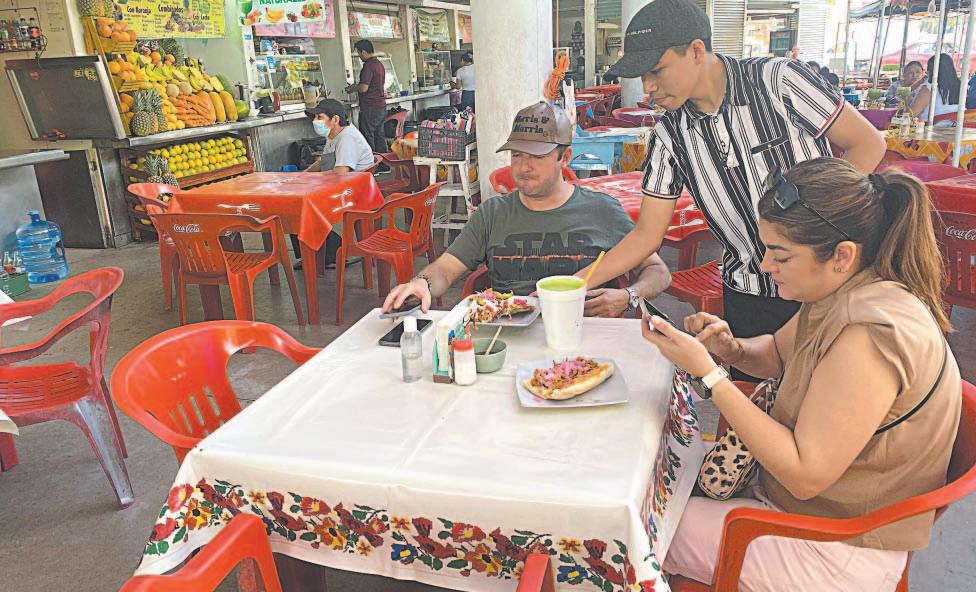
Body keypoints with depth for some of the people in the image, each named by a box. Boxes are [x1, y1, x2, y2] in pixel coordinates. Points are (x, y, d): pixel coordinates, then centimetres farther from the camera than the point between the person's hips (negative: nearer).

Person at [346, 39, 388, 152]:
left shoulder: (368, 65, -15)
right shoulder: (379, 64, 14)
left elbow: (364, 88, -22)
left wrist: (352, 89, -2)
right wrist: (356, 87, 21)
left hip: (370, 108, -9)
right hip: (381, 106, 9)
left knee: (367, 138, -3)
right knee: (379, 136, 12)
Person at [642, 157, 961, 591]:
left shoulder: (868, 335, -32)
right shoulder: (844, 291, -4)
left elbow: (805, 475, -29)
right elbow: (779, 352, 15)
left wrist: (706, 373, -29)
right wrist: (732, 349, -8)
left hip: (837, 551, -8)